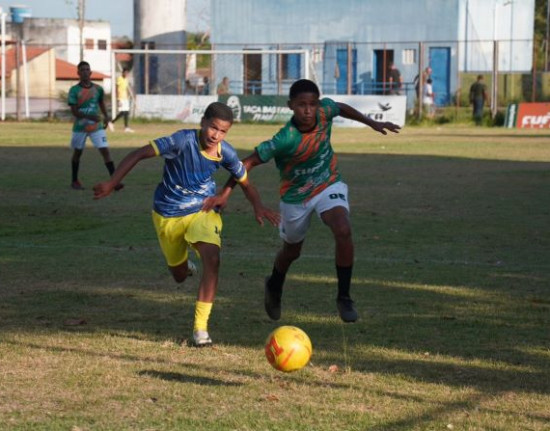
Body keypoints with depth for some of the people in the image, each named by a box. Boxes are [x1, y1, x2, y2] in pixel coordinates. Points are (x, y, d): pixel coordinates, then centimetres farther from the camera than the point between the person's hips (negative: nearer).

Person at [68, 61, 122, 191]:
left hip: (96, 126, 2)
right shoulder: (74, 90, -10)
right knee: (77, 152, 12)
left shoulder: (98, 89, 0)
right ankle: (74, 181, 29)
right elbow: (74, 111, -14)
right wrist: (90, 117, -27)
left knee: (105, 151, -10)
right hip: (80, 126, -2)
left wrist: (106, 116, 1)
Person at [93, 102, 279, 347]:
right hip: (168, 214, -1)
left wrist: (258, 206, -19)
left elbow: (244, 182, 1)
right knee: (179, 276, 14)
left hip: (203, 210, 1)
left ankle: (201, 327, -19)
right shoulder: (184, 141, -28)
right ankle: (184, 265, 57)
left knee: (212, 259, -27)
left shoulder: (226, 153, -16)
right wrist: (111, 185, -30)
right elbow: (139, 155, -25)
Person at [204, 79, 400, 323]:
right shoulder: (286, 139, -32)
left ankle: (344, 298, -12)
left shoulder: (325, 110, -19)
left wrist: (372, 123, 15)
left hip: (328, 186, 2)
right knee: (292, 251, 18)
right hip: (296, 196, -2)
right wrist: (225, 193, -29)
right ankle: (274, 287, 53)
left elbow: (342, 109, 7)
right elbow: (249, 162, -25)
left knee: (343, 231, -25)